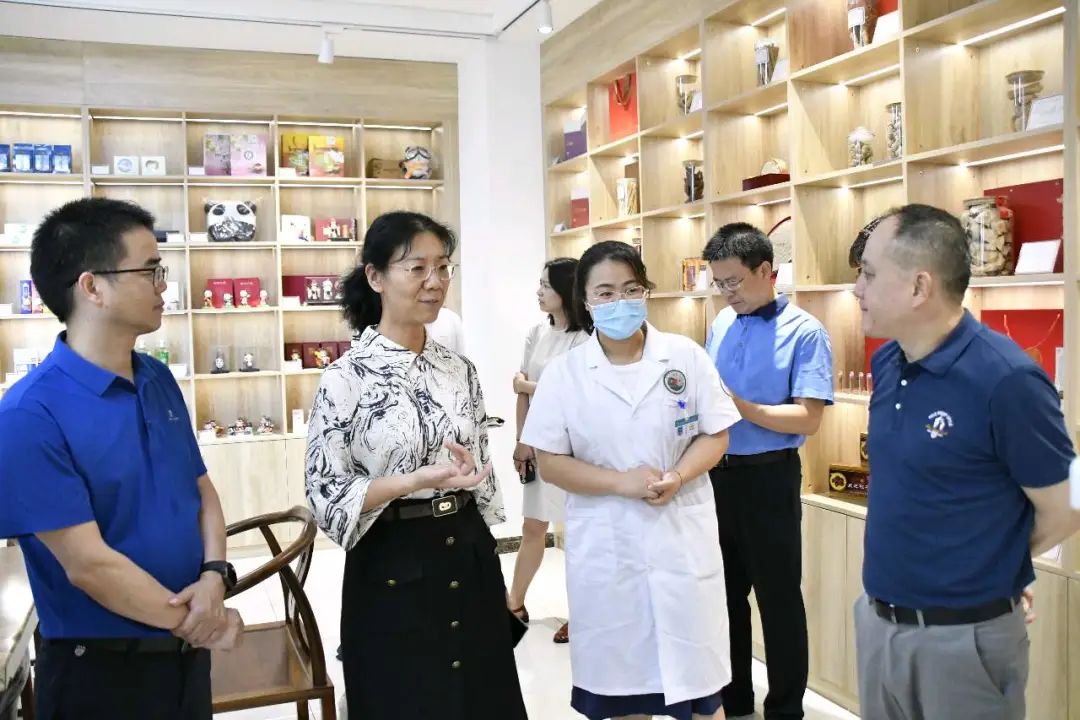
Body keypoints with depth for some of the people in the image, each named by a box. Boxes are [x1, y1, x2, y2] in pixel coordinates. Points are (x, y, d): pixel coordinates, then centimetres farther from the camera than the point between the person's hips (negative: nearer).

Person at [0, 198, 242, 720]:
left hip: (188, 652, 7)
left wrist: (213, 578, -10)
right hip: (102, 671, -6)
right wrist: (193, 620, -11)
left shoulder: (160, 380, 2)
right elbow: (87, 564, -21)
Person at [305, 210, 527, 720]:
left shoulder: (459, 370, 4)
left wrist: (494, 571, 6)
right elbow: (324, 494, -13)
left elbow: (483, 472, 10)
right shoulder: (346, 378, -13)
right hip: (393, 569, -5)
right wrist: (419, 480, -25)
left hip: (468, 558, 5)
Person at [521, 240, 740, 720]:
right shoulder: (564, 373, -4)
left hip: (682, 537, 0)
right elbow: (549, 463, -5)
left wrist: (678, 477, -17)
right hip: (606, 546, 0)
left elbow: (716, 435, 2)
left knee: (698, 678, 11)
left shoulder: (686, 356, -1)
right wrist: (623, 483, -17)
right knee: (619, 681, 15)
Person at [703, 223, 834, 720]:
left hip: (768, 478, -6)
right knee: (724, 592, 17)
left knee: (778, 598, 7)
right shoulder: (721, 324, 7)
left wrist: (740, 407, -24)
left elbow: (808, 419, -19)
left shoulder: (804, 332, -11)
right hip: (717, 473, 6)